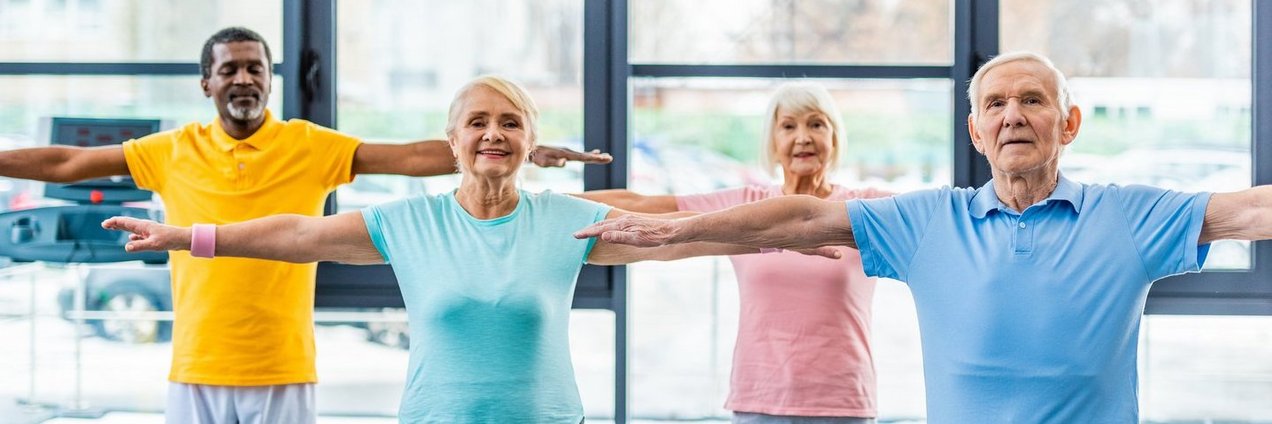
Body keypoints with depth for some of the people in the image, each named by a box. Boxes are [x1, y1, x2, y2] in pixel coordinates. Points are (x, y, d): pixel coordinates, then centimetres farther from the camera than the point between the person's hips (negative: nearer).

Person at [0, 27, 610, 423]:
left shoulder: (310, 147, -2)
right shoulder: (174, 151, 3)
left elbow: (410, 157, -9)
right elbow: (67, 163, 7)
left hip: (283, 372, -1)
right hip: (196, 372, 1)